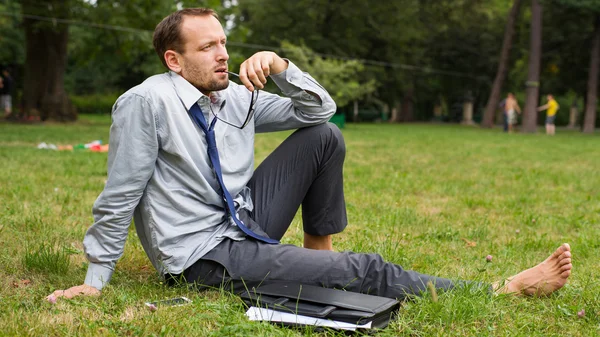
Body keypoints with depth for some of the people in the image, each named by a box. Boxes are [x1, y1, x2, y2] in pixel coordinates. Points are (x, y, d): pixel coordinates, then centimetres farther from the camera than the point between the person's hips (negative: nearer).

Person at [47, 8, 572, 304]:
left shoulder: (237, 98, 3)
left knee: (325, 135, -2)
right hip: (204, 255, -8)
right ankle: (501, 290, -7)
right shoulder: (147, 103, -17)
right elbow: (121, 196, -15)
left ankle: (319, 252, 7)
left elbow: (321, 108, 6)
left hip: (247, 224, 8)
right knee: (364, 271, -17)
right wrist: (96, 281, -11)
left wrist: (279, 67, -12)